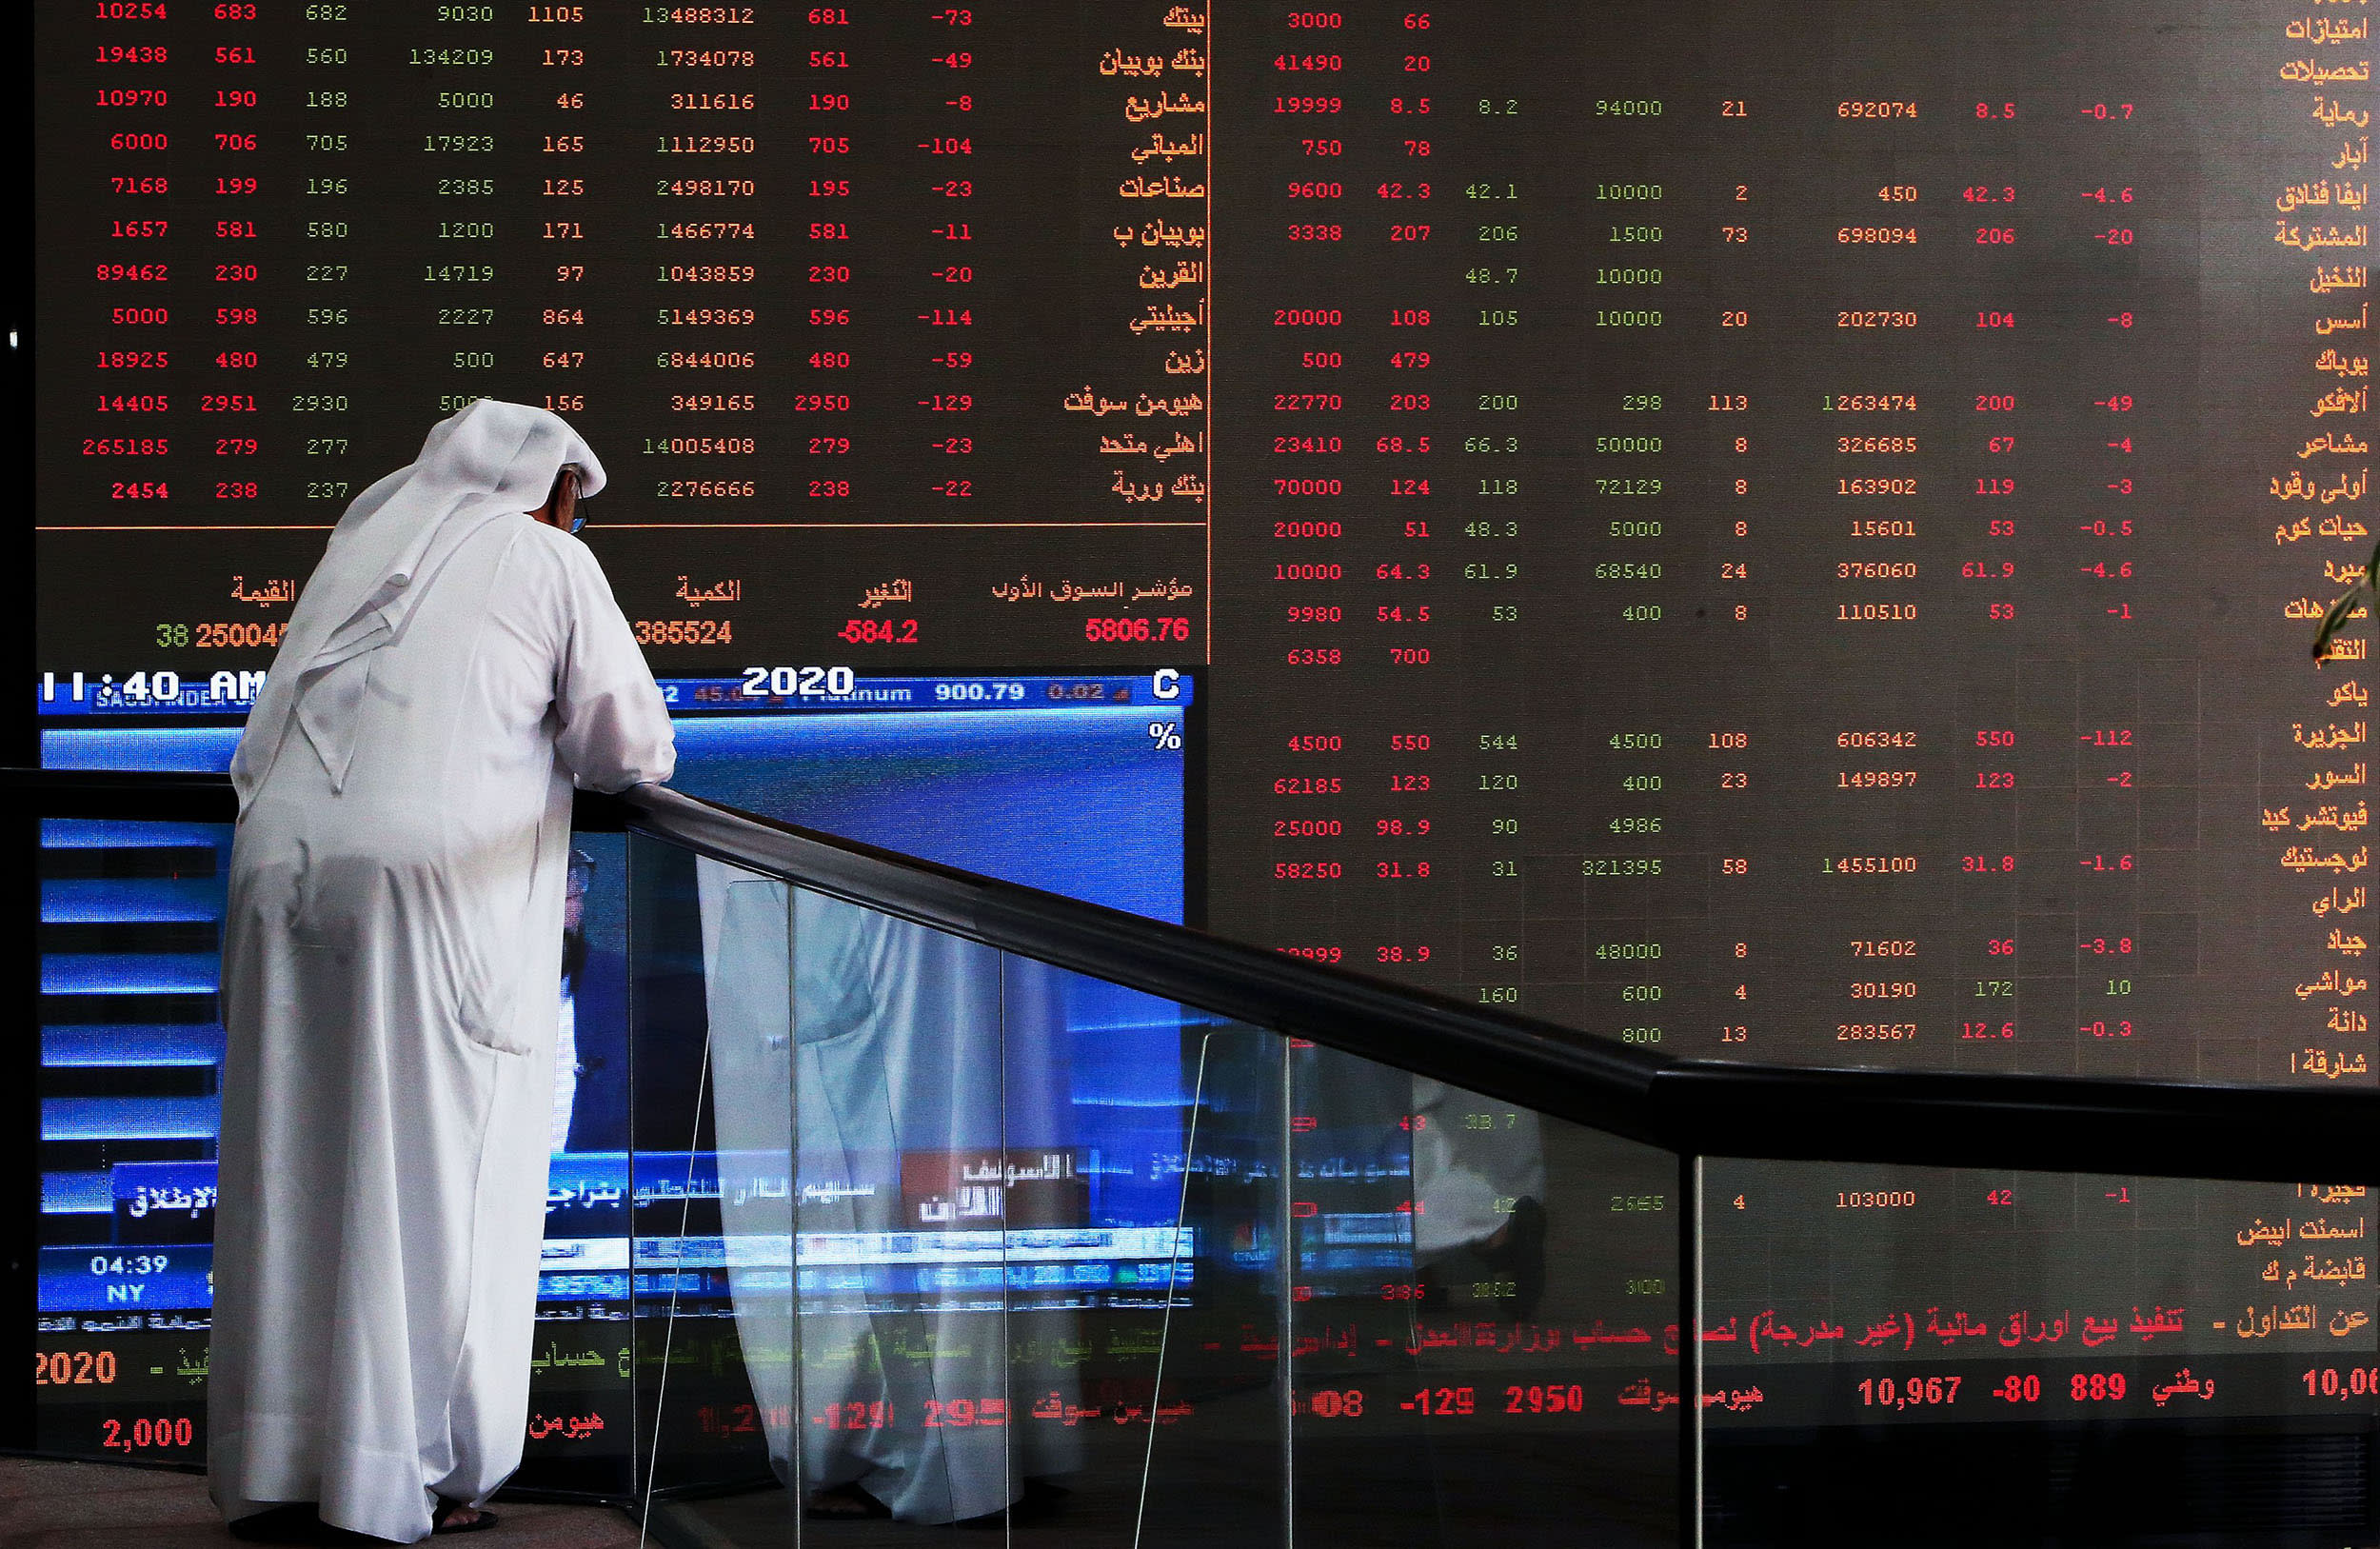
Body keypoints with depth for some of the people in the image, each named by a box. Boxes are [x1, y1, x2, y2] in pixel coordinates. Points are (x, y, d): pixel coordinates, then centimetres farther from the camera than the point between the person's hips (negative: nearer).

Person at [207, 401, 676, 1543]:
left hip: (286, 860, 5)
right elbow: (630, 739, 6)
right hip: (432, 879, -5)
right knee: (428, 1172, 1)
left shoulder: (366, 540, 21)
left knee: (287, 1170, 8)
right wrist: (588, 755, 29)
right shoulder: (546, 560, 8)